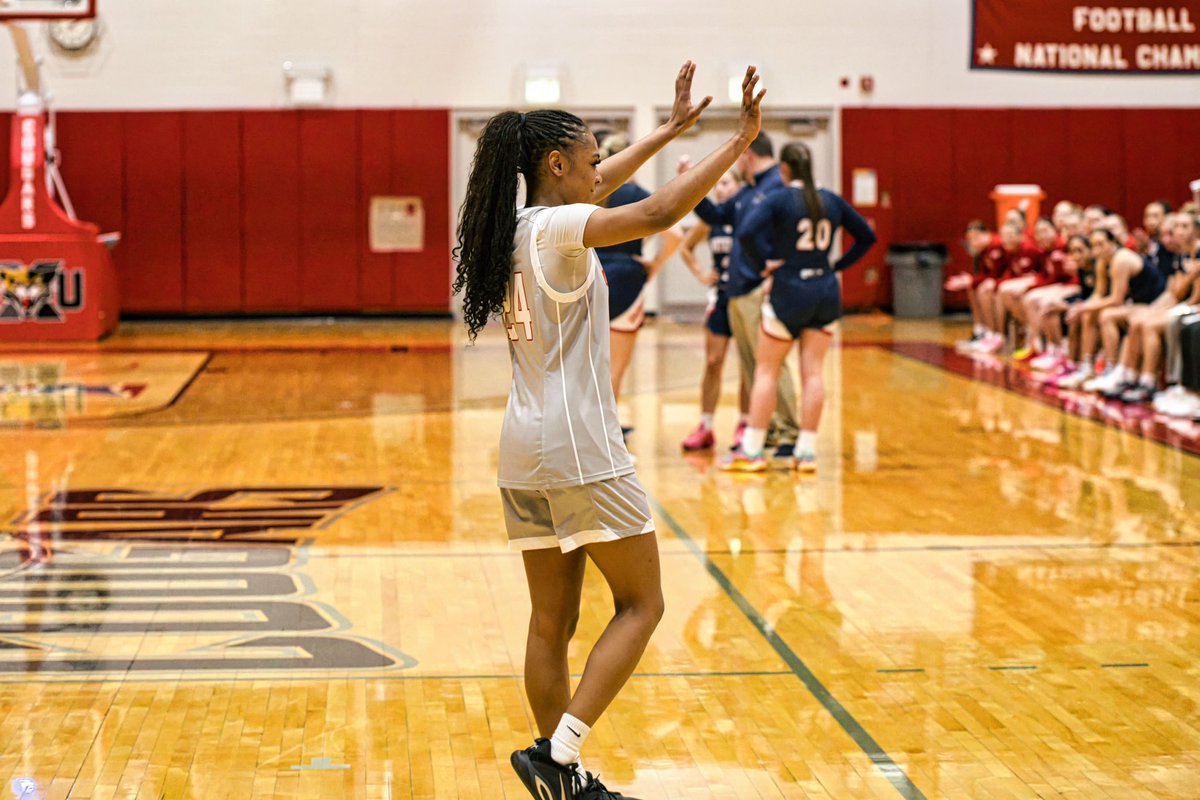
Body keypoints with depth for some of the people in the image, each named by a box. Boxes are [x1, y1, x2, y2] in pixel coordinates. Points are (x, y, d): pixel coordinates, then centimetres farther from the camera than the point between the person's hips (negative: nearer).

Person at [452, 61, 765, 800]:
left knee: (552, 620, 11)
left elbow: (597, 186, 28)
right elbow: (659, 214, -26)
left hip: (525, 454, 9)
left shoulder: (518, 227, 12)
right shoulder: (555, 227, -13)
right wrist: (740, 141, -21)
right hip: (577, 449, -9)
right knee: (642, 602, 2)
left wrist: (671, 130, 30)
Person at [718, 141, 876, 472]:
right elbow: (866, 236, 13)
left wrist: (763, 260, -9)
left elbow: (746, 232, -24)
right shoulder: (831, 201, 5)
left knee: (766, 371, 5)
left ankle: (751, 449, 6)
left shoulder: (778, 199, -9)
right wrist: (838, 266, 12)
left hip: (788, 292, -4)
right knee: (813, 372, 5)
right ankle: (807, 451, 4)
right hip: (825, 292, 4)